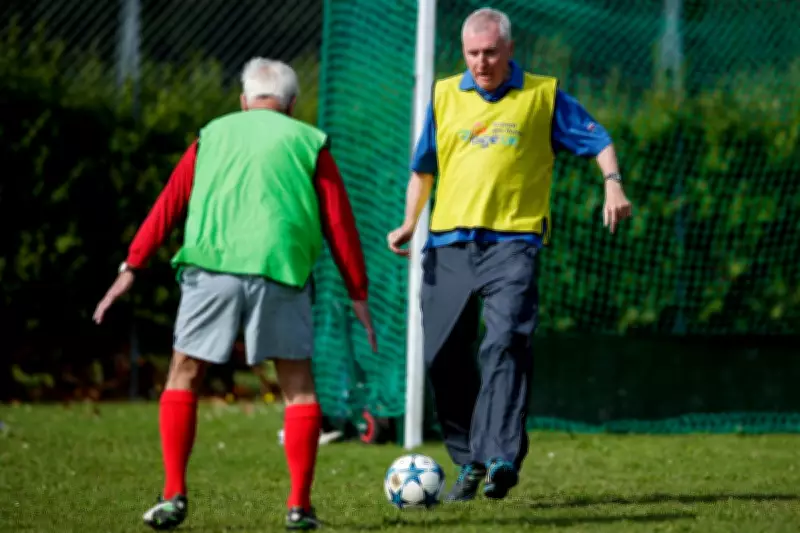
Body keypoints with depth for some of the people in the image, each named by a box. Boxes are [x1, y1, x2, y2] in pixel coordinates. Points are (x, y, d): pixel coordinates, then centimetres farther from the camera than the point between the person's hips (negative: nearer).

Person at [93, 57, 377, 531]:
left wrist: (132, 267, 12)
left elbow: (168, 205, 13)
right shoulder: (308, 142, 15)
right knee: (299, 384, 9)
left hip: (211, 267, 1)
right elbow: (339, 222, 11)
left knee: (184, 377, 12)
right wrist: (359, 292, 14)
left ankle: (174, 495, 2)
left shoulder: (212, 136, 20)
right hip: (281, 270, -1)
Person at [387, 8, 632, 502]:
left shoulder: (543, 95, 4)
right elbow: (424, 168, 22)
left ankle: (501, 458, -26)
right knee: (443, 356, 2)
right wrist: (410, 222, 12)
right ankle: (469, 461, 16)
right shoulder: (445, 95, 13)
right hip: (449, 242, 4)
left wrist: (613, 184, -11)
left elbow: (598, 139, 7)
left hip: (512, 242, -4)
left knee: (505, 344, -20)